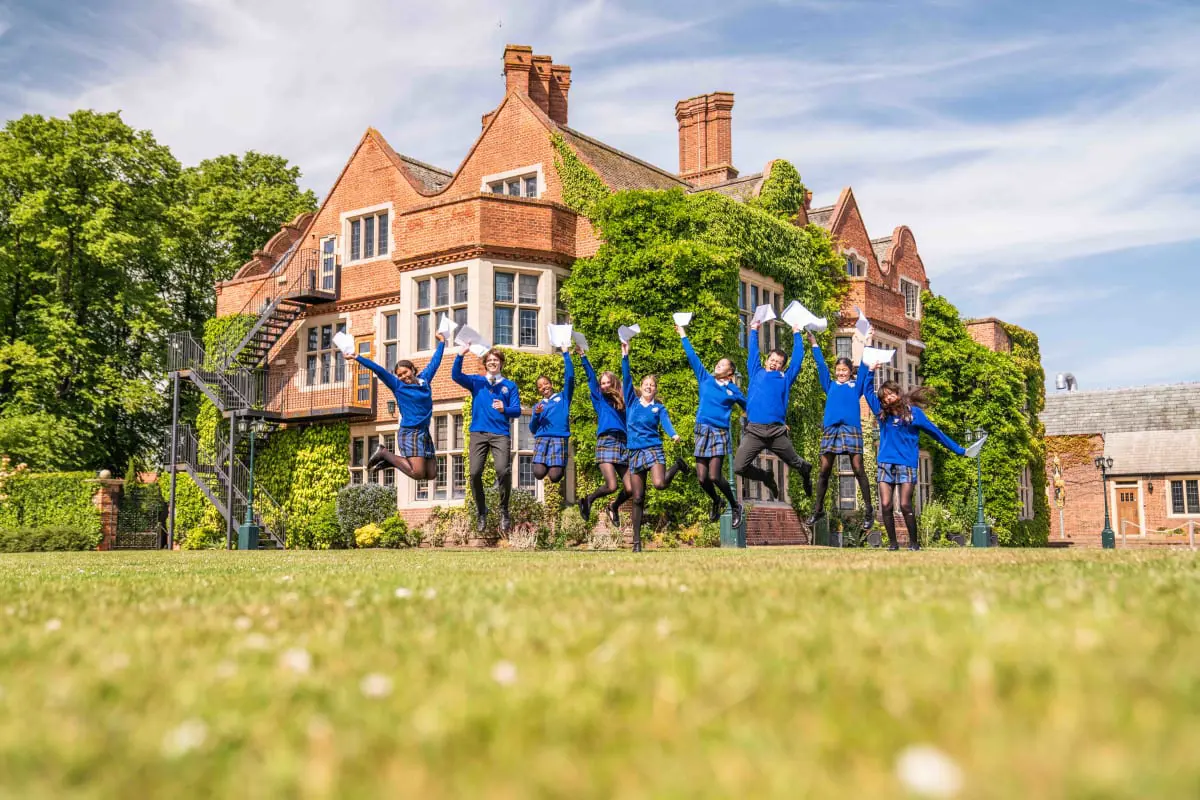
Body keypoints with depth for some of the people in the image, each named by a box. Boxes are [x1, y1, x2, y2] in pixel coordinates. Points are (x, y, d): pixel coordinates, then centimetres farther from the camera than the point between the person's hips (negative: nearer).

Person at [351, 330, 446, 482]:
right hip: (409, 433, -6)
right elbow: (378, 369, -7)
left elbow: (434, 362, 25)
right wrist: (357, 358, -12)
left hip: (425, 433, 6)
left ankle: (390, 459, 17)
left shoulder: (424, 380, 12)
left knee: (431, 474, 2)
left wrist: (441, 342, 35)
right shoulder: (398, 386, 0)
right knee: (418, 473, -17)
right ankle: (385, 453, 4)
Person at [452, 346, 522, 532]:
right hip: (478, 433, 1)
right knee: (475, 473, -8)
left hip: (501, 434, -1)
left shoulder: (510, 386, 13)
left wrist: (504, 409, -17)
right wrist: (461, 355, -14)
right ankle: (481, 513, 11)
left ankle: (503, 511, 1)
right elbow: (456, 375, -1)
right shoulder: (476, 381, 15)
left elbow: (517, 411, 5)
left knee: (503, 471, -20)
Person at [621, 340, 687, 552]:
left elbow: (666, 422, -9)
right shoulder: (632, 402, 10)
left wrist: (674, 435, -30)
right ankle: (636, 540, 8)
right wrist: (625, 356, -6)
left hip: (654, 449, -2)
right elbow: (626, 379, 3)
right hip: (635, 451, 2)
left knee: (659, 484, -26)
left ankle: (677, 466, 7)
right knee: (638, 498, 0)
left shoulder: (659, 408, 7)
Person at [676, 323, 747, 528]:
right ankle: (716, 502, 28)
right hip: (702, 431, 3)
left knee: (714, 476, -14)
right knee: (702, 478, -1)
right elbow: (693, 358, 15)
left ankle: (735, 506, 7)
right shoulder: (706, 380, 12)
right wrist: (683, 337, 17)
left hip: (720, 433, -3)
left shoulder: (733, 391, 5)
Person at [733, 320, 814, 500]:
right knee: (739, 467, -11)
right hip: (753, 431, 0)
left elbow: (798, 358, 21)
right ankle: (767, 477, 20)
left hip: (777, 431, 0)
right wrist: (754, 331, 34)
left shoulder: (785, 378, 16)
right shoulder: (757, 374, 18)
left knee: (795, 462, 12)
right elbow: (753, 352, 28)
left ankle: (806, 472, 51)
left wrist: (796, 334, 28)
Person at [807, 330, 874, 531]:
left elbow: (864, 368, 10)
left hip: (852, 429, -2)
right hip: (830, 429, 2)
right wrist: (815, 345, 15)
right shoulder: (830, 386, 19)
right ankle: (818, 509, 11)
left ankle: (868, 511, -2)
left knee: (858, 469, -5)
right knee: (824, 470, 2)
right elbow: (821, 366, 18)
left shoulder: (856, 386, 15)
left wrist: (865, 346, 7)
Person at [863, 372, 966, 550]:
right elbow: (868, 392, 21)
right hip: (886, 464, 3)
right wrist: (871, 371, 11)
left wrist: (959, 450, 13)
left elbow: (935, 432, 10)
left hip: (906, 464, -3)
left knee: (905, 505, -9)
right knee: (886, 505, -4)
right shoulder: (882, 413, 12)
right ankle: (892, 542, 7)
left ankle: (914, 542, 4)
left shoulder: (914, 412, 5)